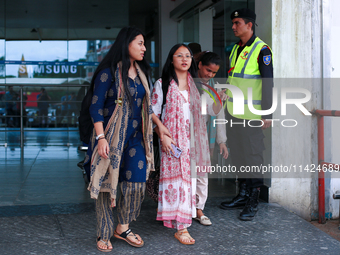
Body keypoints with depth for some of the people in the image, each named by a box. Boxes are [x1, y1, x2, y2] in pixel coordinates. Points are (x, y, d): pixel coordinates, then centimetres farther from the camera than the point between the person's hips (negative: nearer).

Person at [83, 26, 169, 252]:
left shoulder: (141, 73, 11)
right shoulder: (109, 73, -10)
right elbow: (96, 107, -12)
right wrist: (101, 138, -19)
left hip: (135, 138, 6)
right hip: (111, 137, -6)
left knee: (137, 184, 0)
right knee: (107, 186, 2)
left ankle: (123, 227, 21)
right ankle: (104, 235, 16)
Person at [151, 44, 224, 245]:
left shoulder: (197, 85, 13)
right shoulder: (163, 84, 3)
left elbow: (212, 111, 10)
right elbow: (154, 114, -1)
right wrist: (163, 136, -13)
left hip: (193, 140, 4)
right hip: (172, 140, -4)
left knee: (189, 177, 4)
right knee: (176, 178, -7)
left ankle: (182, 222, 16)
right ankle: (181, 227, -5)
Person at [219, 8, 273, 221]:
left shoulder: (261, 50, -9)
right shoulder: (235, 49, 14)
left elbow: (268, 83, -13)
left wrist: (267, 114, -16)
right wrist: (227, 104, 18)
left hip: (252, 115, -8)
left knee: (253, 155, -1)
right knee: (238, 153, 13)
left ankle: (253, 202, 6)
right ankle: (243, 194, 25)